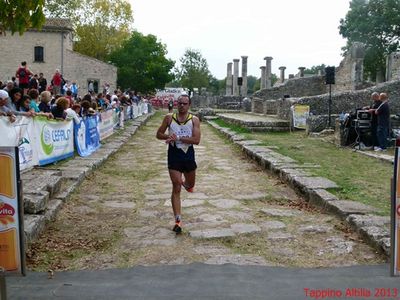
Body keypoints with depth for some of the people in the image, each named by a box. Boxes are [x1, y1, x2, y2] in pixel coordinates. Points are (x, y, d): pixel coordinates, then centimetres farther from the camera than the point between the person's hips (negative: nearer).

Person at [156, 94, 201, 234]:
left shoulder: (194, 120, -4)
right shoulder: (169, 118, -1)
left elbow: (196, 140, -15)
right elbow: (158, 134, 6)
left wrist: (178, 138, -22)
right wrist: (169, 136, -15)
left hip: (189, 155, 2)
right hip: (174, 155, -1)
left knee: (190, 184, 21)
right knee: (176, 188, -6)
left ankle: (185, 184, 60)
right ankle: (178, 220, -2)